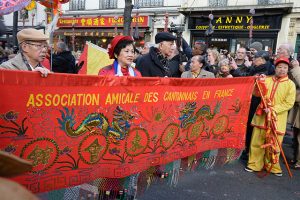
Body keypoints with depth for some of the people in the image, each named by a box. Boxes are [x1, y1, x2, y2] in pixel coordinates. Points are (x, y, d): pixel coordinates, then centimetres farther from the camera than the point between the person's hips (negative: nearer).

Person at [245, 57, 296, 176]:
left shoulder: (290, 84, -1)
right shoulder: (267, 79, 8)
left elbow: (289, 103, -7)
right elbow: (257, 93, 5)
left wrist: (273, 110, -17)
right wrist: (260, 83, -11)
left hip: (277, 120, -2)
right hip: (262, 117, 3)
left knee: (274, 144, 5)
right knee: (256, 142, 6)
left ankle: (272, 166, 24)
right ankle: (254, 164, 19)